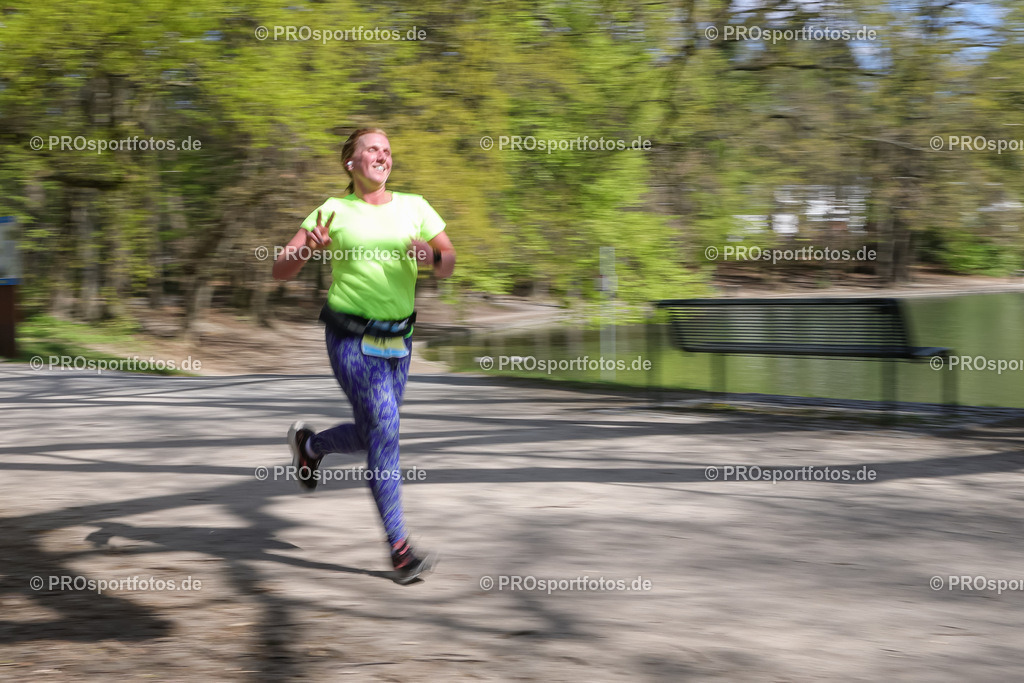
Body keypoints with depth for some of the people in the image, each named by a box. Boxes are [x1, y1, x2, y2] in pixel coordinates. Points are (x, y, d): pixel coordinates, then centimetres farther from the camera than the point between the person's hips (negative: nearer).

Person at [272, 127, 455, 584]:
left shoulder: (414, 207, 6)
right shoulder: (333, 212, -2)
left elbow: (448, 266, 9)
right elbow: (281, 271, -2)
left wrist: (432, 257, -14)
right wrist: (309, 248, -23)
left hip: (398, 340, 5)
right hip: (351, 338, -5)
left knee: (372, 434, 14)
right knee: (384, 430, -14)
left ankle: (309, 444, 47)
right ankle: (399, 549, -9)